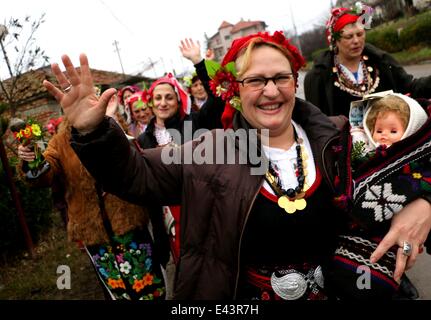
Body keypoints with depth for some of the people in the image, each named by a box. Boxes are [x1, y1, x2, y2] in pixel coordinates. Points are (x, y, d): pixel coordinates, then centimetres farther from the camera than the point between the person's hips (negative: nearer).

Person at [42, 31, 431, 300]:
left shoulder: (330, 142, -7)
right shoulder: (211, 151, -11)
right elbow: (136, 176, -11)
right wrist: (93, 133, -28)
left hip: (330, 290, 2)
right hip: (241, 296, -1)